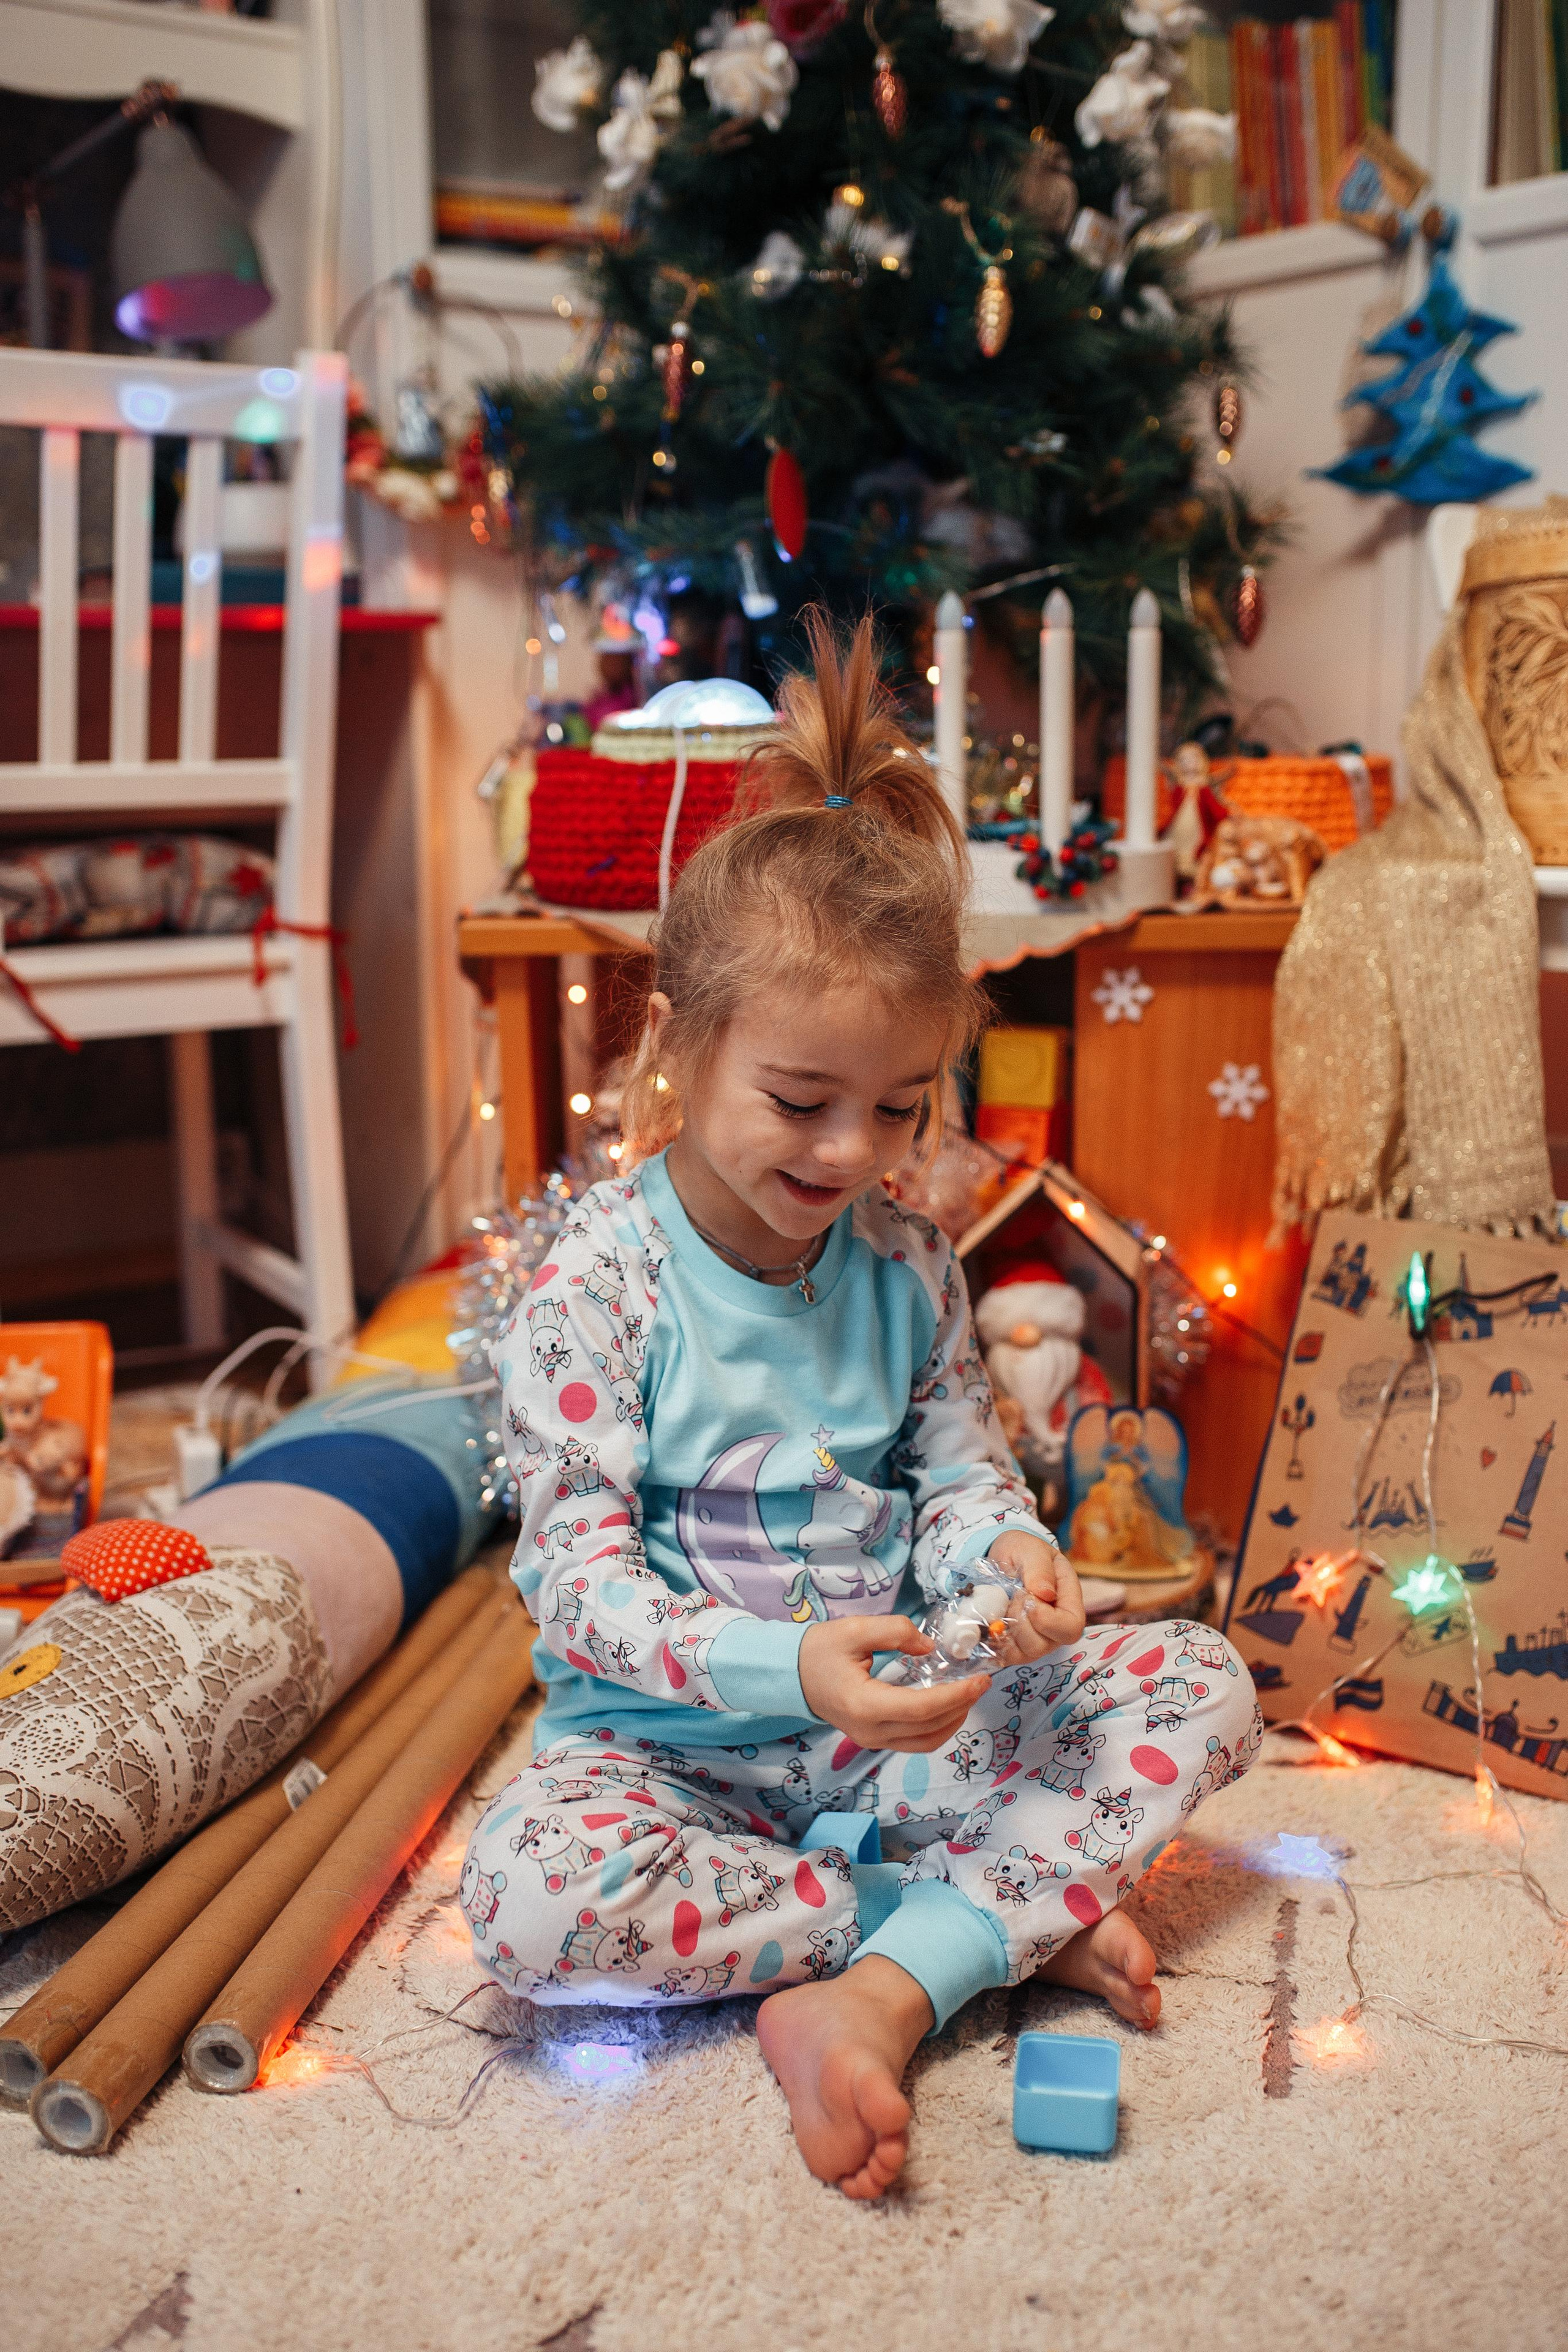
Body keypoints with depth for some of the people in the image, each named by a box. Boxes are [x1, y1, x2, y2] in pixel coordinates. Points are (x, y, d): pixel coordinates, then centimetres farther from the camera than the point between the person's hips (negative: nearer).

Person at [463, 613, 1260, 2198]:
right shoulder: (597, 1280, -15)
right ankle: (1005, 1916, -20)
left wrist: (1002, 1552, -20)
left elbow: (959, 1472, 6)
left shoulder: (906, 1264, 0)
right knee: (524, 1895, -34)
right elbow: (580, 1576, -18)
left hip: (899, 1720, 4)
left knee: (1202, 1690, -12)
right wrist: (785, 1667, -34)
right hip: (676, 1743, -3)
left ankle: (875, 1994, -22)